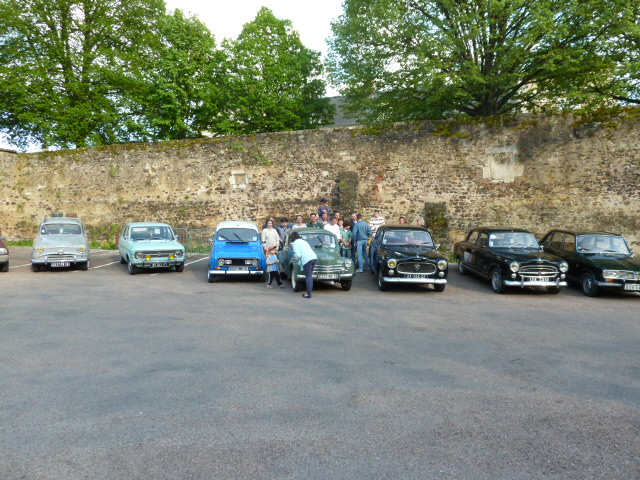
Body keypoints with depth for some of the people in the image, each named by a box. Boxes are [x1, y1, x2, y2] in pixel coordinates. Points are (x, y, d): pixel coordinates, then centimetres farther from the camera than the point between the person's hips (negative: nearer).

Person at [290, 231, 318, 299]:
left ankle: (308, 294, -2)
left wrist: (296, 259, 16)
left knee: (308, 276, -3)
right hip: (314, 257, 7)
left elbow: (298, 255, -7)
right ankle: (310, 290, 18)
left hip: (307, 259, -7)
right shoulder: (303, 241, 27)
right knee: (310, 275, 16)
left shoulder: (295, 243, 5)